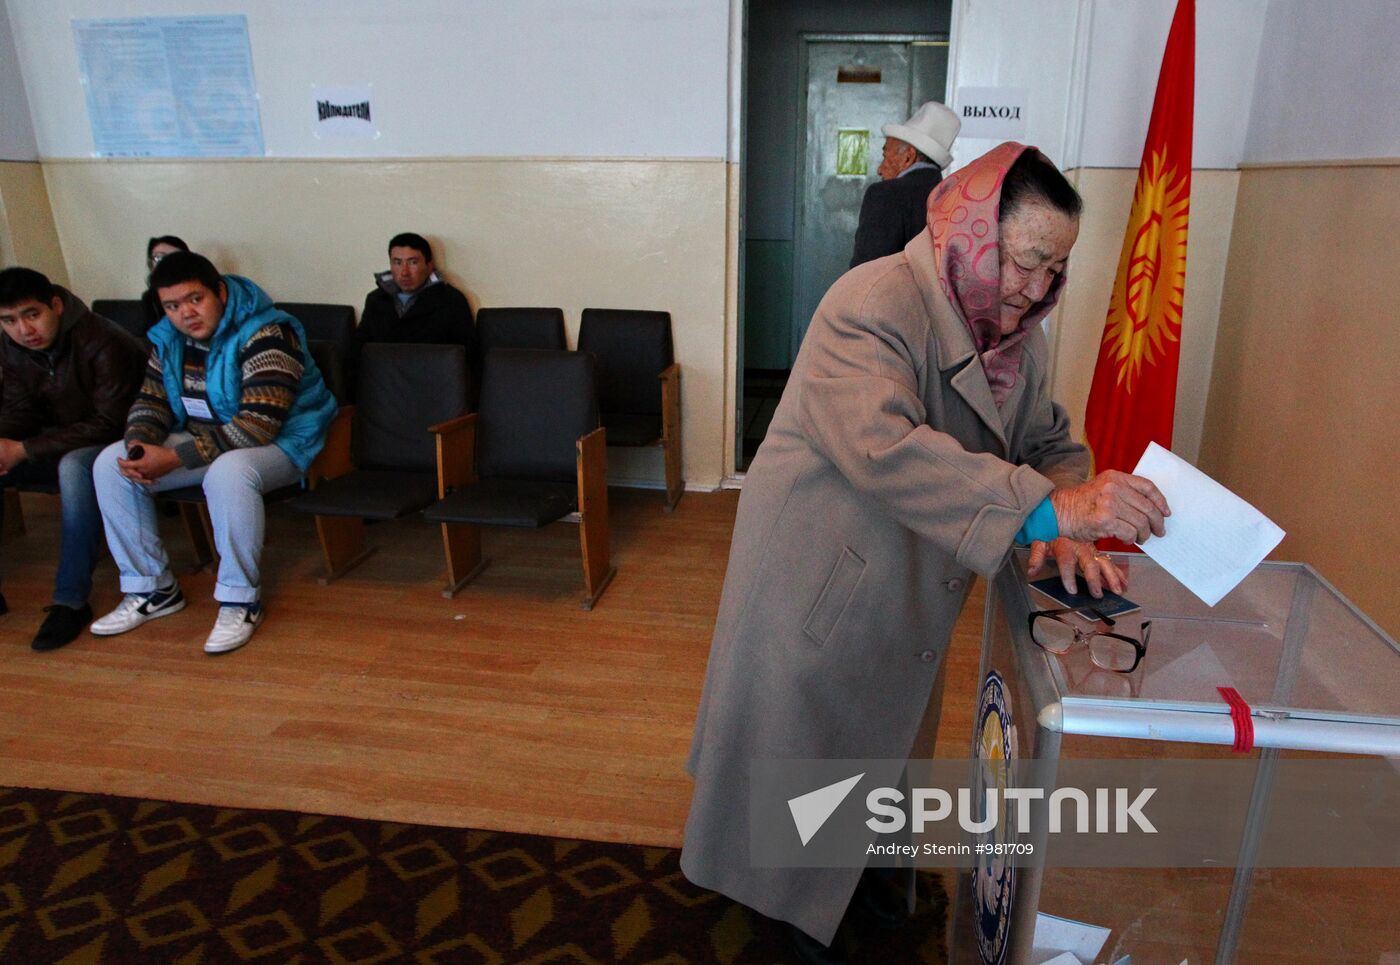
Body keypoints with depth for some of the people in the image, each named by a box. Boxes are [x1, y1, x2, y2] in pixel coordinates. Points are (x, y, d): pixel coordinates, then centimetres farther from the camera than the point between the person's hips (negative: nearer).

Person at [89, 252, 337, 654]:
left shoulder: (266, 335, -22)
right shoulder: (168, 338, 4)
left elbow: (258, 425, -29)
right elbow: (151, 399, 10)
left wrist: (175, 457, -29)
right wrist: (138, 441, -14)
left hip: (279, 442, -8)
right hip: (203, 440, 8)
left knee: (229, 472, -39)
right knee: (110, 465, -5)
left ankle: (240, 601, -22)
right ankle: (152, 589, 4)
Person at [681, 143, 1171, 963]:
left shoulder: (1015, 329, 2)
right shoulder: (875, 305, -26)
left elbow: (1050, 442, 3)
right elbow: (884, 447, -41)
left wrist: (1068, 531, -19)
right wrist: (1046, 507, -45)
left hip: (911, 590, 8)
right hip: (821, 580, -7)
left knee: (881, 729, 24)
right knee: (803, 736, 12)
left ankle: (850, 870, 50)